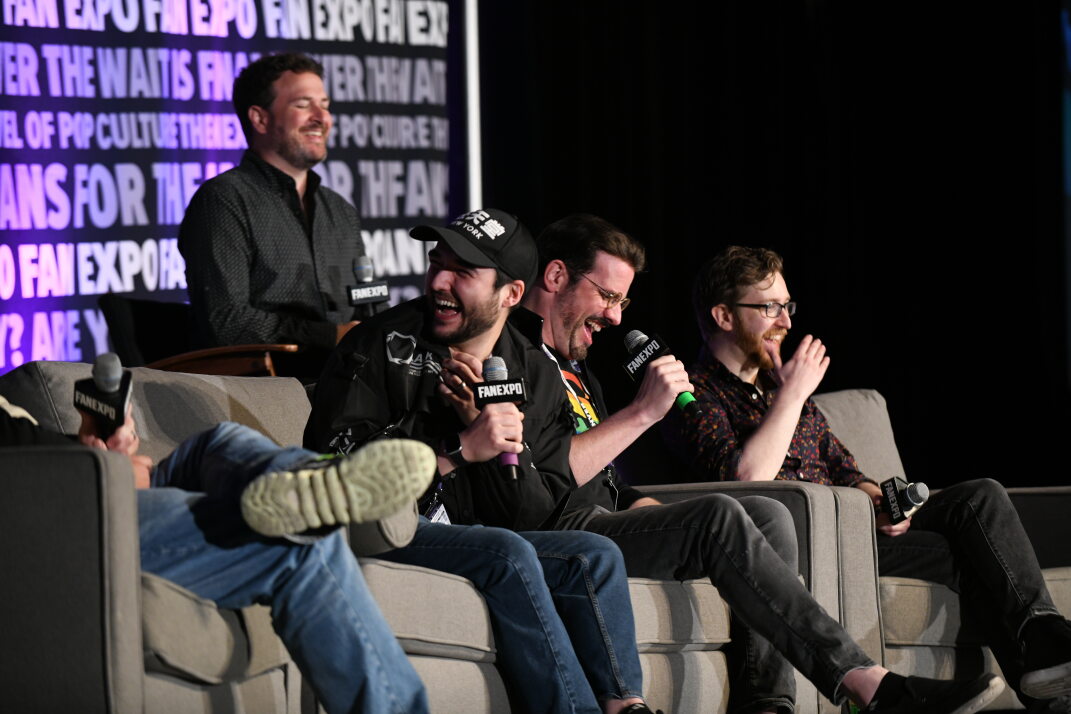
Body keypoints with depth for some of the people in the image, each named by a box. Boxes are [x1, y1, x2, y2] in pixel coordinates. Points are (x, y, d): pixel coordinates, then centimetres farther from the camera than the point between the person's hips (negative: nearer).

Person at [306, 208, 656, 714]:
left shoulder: (536, 378, 11)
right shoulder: (379, 344, 0)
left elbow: (534, 515, 3)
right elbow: (334, 459, -13)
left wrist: (485, 423, -12)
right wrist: (461, 450, -19)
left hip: (473, 541, 5)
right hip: (378, 533, -5)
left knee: (596, 556, -16)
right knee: (507, 552, -29)